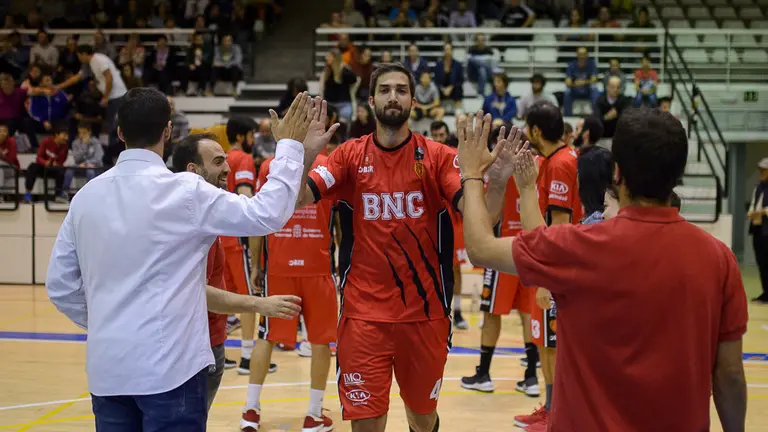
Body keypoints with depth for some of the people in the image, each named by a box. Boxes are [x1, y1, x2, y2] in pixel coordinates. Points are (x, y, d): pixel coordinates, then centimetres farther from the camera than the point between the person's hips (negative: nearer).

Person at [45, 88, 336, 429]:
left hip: (107, 366, 5)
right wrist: (290, 146, 2)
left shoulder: (86, 196, 4)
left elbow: (60, 285, 8)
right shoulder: (184, 191, -11)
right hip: (168, 365, -5)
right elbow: (267, 214, -8)